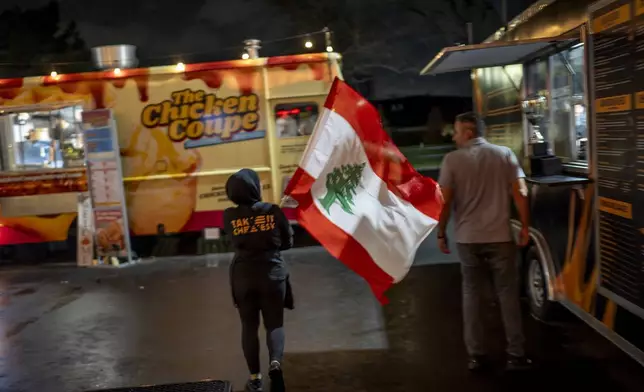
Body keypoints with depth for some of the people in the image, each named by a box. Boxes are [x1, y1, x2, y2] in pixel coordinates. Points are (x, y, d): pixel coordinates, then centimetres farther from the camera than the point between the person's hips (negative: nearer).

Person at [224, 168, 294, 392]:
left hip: (243, 277, 1)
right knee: (275, 324, 11)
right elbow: (287, 242, 2)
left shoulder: (229, 216, -7)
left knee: (249, 326, 14)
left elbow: (235, 243, 6)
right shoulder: (273, 211, -8)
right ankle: (275, 364, -13)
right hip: (273, 274, -1)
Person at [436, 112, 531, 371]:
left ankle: (476, 356, 13)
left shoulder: (452, 159, -5)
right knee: (507, 295, 9)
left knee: (472, 296, 10)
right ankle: (516, 355, 11)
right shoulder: (505, 154, 0)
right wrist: (525, 226, 4)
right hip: (500, 236, 1)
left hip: (467, 238, 0)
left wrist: (441, 233, 3)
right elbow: (520, 193, -4)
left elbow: (444, 200, -7)